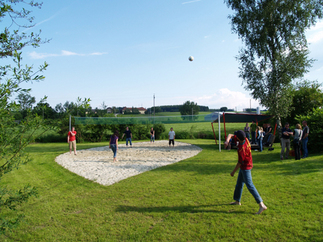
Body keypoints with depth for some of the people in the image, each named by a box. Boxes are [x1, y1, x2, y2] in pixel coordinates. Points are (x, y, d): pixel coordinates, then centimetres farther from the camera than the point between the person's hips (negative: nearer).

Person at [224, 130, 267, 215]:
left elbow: (240, 162, -23)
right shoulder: (245, 139, -7)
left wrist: (233, 172, -11)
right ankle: (237, 201, 37)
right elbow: (230, 135, 1)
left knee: (250, 186, -10)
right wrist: (227, 140, -22)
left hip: (245, 167, -10)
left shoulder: (241, 148, -30)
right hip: (245, 166, 10)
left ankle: (262, 205, -8)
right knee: (239, 183, 21)